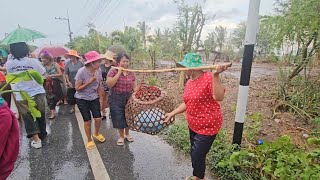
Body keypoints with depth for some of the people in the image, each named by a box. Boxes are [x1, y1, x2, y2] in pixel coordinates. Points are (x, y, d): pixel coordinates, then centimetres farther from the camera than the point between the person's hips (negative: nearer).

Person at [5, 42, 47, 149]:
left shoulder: (9, 64, -5)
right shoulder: (33, 61, -11)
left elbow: (9, 74, 14)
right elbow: (43, 73, 3)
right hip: (38, 93, 0)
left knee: (28, 118, 9)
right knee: (40, 115, 16)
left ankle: (36, 140, 5)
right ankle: (42, 134, 33)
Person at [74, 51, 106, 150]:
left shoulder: (98, 71, -8)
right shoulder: (82, 71, -21)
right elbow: (77, 88, -16)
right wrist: (89, 82, -26)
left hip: (94, 98, 3)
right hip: (82, 99, -3)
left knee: (98, 119, -1)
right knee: (87, 121, 2)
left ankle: (96, 133, 31)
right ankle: (89, 140, 25)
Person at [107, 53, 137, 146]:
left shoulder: (131, 73, 2)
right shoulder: (113, 71, -8)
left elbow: (134, 87, 7)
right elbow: (109, 84, -20)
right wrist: (119, 72, -20)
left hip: (129, 98, 3)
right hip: (116, 99, -3)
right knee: (119, 118, 5)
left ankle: (127, 134, 40)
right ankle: (121, 136, 30)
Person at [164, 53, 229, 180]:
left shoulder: (209, 78, -20)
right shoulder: (189, 82, 4)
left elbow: (219, 97, -34)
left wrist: (216, 75, -43)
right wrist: (172, 113, 11)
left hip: (207, 126, -8)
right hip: (193, 125, 8)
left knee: (198, 156, 2)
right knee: (195, 154, 21)